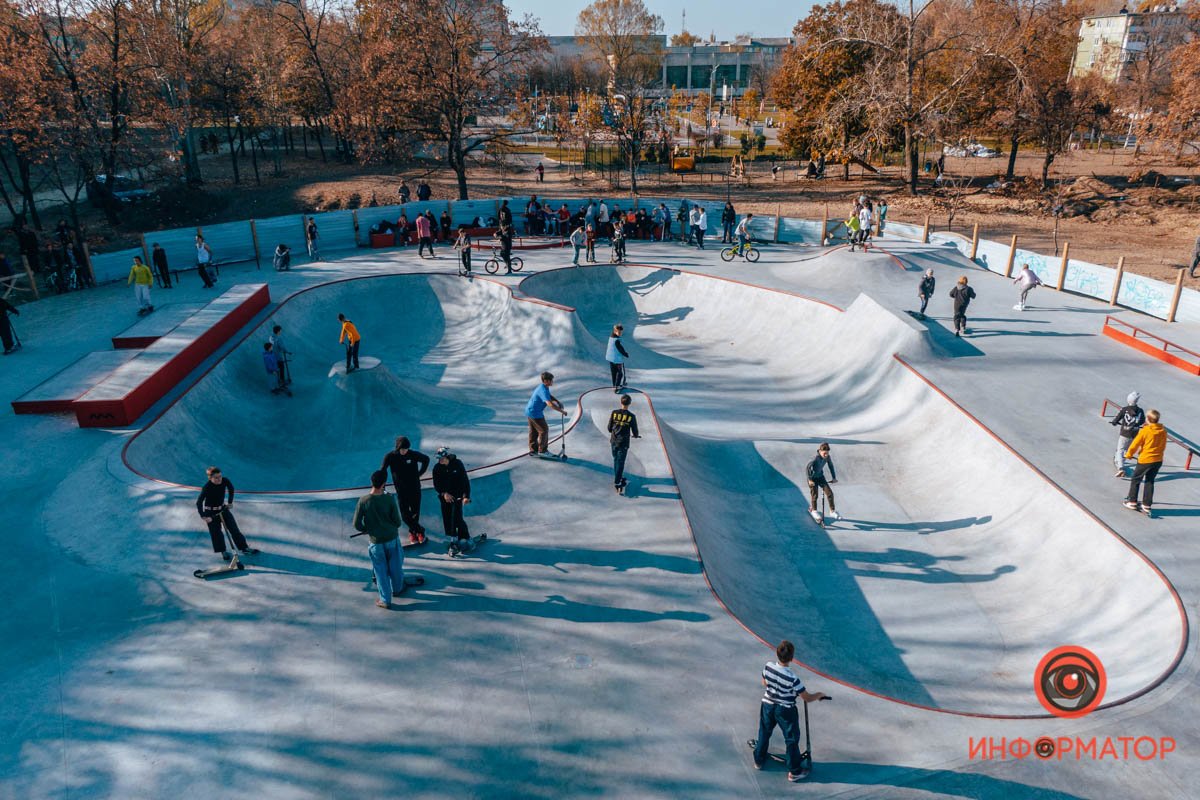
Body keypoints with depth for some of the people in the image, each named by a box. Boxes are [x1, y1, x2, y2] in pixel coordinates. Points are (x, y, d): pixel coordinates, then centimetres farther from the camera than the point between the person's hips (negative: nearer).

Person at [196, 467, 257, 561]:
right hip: (211, 512, -4)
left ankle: (244, 548, 15)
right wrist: (203, 516, -26)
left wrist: (230, 502, 9)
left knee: (234, 528, 6)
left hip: (223, 508, 4)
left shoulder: (225, 481, -17)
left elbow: (231, 489, 6)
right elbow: (199, 502, -24)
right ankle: (223, 552, 23)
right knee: (216, 533, 4)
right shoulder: (207, 487, -29)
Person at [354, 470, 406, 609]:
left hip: (375, 541, 0)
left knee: (381, 570, 13)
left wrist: (368, 530, 9)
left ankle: (385, 600, 20)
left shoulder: (363, 501, -17)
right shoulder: (389, 499, -18)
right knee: (395, 566, 22)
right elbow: (397, 522, -11)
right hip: (392, 538, 0)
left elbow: (357, 525, -11)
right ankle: (397, 589, 43)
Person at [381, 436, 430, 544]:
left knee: (415, 513, 8)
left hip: (415, 489, 0)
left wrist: (420, 473, 3)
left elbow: (426, 459, 6)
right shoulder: (390, 457, -15)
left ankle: (413, 532, 33)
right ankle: (420, 530, 23)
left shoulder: (414, 454, -13)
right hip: (401, 491, 0)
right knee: (405, 516, 1)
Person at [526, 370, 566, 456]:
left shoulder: (543, 387, 5)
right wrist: (562, 411, -30)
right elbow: (550, 404, -37)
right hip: (535, 413, -10)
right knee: (544, 430, 2)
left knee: (533, 431, 17)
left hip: (529, 411, 10)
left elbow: (550, 396, 22)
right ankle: (542, 450, 10)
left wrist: (558, 402, 7)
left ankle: (533, 450, 26)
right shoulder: (543, 390, -26)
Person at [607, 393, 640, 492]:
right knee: (620, 462, 5)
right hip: (623, 443, -3)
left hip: (614, 441, 3)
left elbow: (609, 428, 1)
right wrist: (635, 435, 19)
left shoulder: (614, 413, -7)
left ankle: (618, 478, 33)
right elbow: (635, 431, -5)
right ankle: (617, 482, 8)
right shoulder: (631, 416, -13)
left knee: (615, 460, 20)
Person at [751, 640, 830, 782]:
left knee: (764, 733, 24)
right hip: (785, 710, -5)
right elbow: (807, 698, -20)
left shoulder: (768, 667, -18)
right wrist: (820, 694, 0)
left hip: (768, 705, 5)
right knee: (792, 739, 14)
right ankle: (794, 772, 25)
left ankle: (758, 760, 42)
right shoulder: (792, 678, -31)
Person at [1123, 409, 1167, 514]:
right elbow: (1163, 446, 10)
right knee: (1150, 482, 14)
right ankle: (1147, 505, 16)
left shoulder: (1145, 431, -16)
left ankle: (1132, 502, 14)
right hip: (1158, 460, 5)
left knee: (1136, 480, 11)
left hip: (1145, 460, -5)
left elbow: (1135, 444, -9)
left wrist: (1128, 455, 6)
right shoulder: (1163, 431, -1)